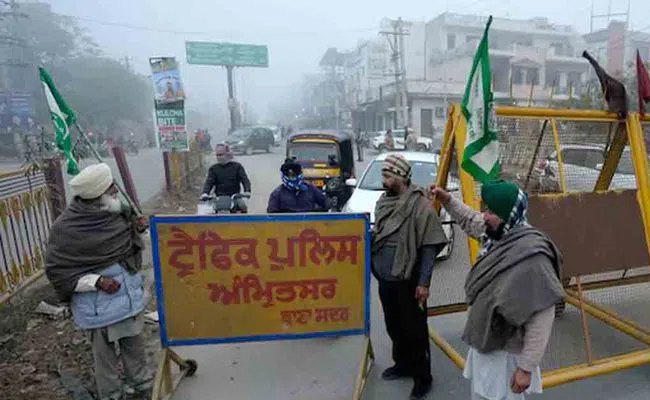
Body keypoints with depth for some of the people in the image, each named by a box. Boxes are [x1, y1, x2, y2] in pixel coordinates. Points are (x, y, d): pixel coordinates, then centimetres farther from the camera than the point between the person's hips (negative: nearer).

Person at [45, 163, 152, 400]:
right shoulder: (65, 229, -18)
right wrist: (96, 281, -22)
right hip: (99, 308, -5)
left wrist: (136, 229, -8)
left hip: (130, 298, 5)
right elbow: (56, 272, -12)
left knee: (135, 349, 23)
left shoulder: (117, 213, -3)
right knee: (106, 359, 14)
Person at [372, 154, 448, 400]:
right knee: (394, 327, 21)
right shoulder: (383, 201, 4)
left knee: (414, 330, 9)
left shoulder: (420, 205, -17)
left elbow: (429, 247, -16)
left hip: (408, 282, -7)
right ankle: (403, 364, 42)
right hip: (385, 280, 7)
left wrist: (423, 283, -16)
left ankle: (422, 376, 28)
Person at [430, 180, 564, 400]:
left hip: (505, 355, -8)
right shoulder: (499, 236, -4)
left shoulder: (532, 255, -30)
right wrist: (447, 199, 9)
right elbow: (470, 220, 19)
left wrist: (527, 368, -22)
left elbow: (541, 319, -27)